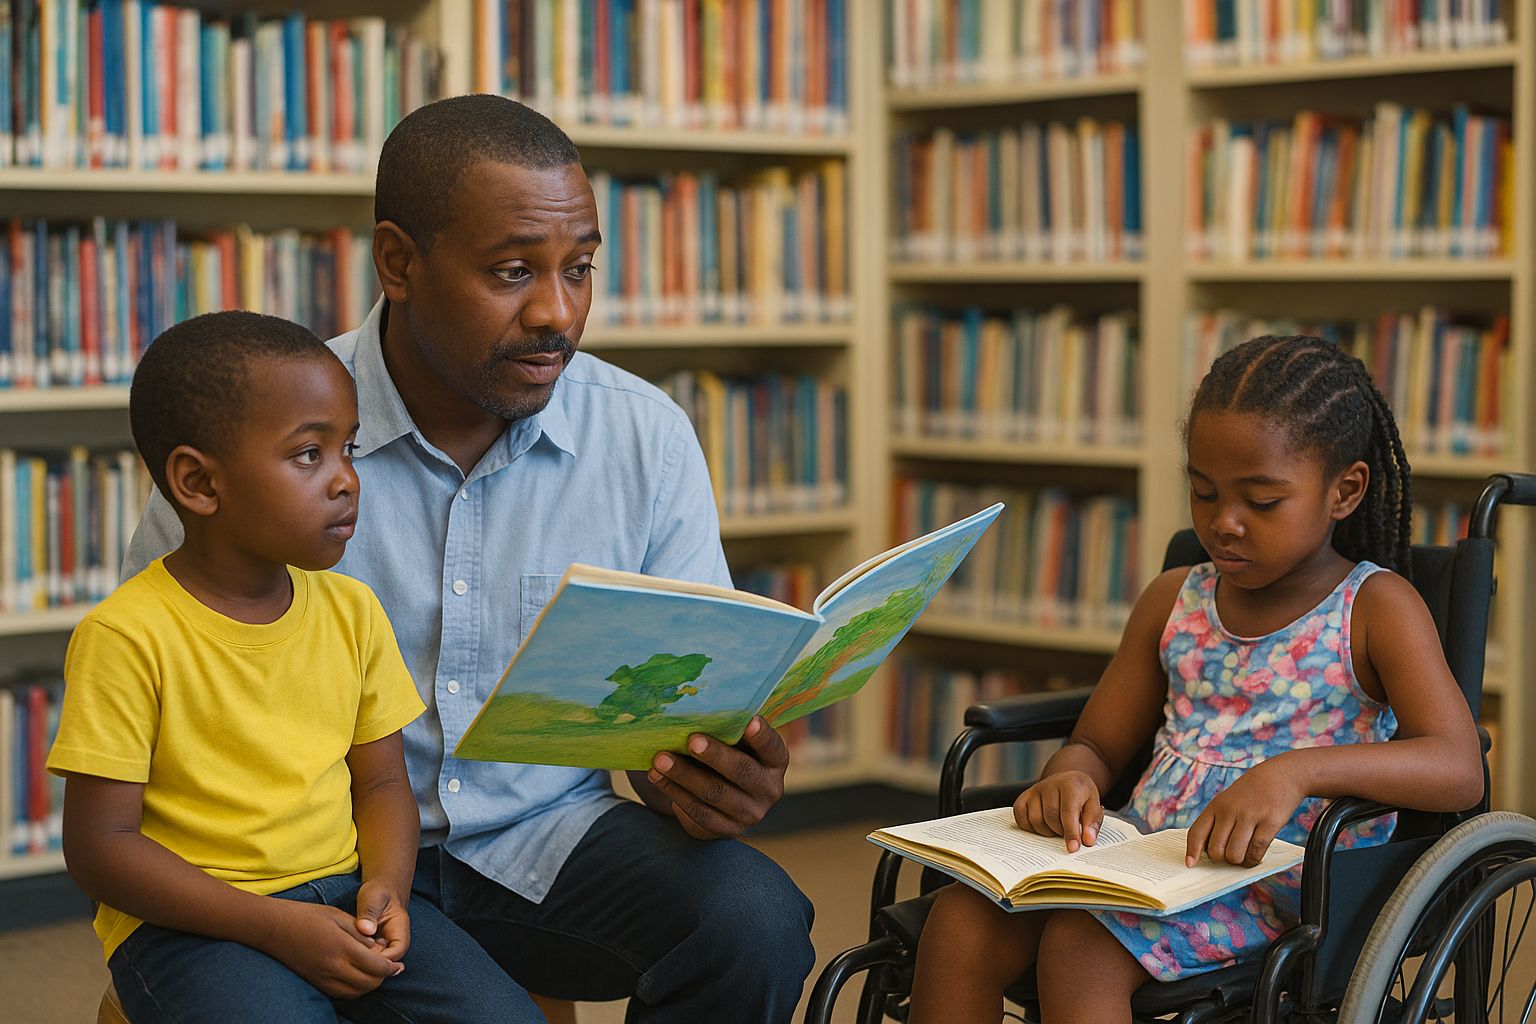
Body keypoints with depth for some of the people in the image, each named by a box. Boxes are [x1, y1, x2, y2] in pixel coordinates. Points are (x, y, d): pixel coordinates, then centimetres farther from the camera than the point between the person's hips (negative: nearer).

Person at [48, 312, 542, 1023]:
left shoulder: (350, 609, 6)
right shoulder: (126, 636, -12)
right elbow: (99, 846, -11)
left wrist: (387, 884, -8)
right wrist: (274, 925, -18)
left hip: (343, 893, 5)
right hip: (189, 917, -5)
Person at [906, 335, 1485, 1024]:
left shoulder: (1375, 607, -3)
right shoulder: (1173, 600, 14)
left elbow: (1459, 770, -17)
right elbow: (1097, 744, 20)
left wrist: (1298, 770, -33)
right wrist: (1069, 779, -7)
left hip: (1277, 885, -6)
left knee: (1077, 946, -31)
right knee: (962, 919, -19)